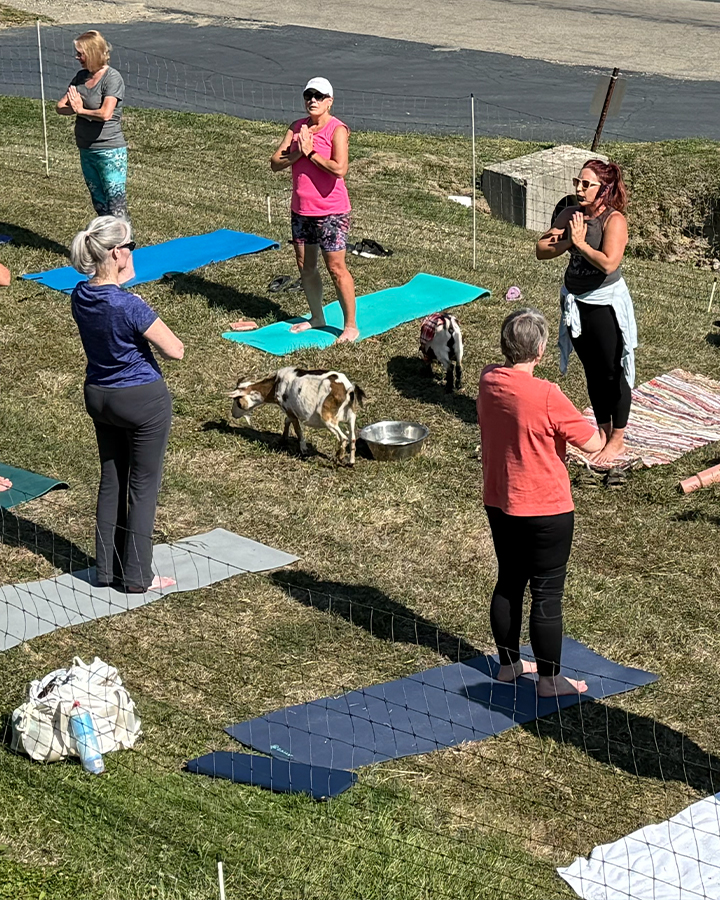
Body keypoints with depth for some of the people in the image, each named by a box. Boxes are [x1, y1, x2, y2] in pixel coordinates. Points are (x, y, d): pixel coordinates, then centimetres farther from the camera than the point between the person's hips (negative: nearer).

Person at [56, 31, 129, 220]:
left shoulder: (112, 78, -13)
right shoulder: (81, 77, 9)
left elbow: (105, 113, -26)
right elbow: (61, 106, 7)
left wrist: (81, 110, -10)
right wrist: (75, 108, -14)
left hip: (110, 151, -8)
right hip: (86, 150, 8)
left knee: (116, 207, -10)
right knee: (99, 204, 15)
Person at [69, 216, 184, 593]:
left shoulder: (80, 296, -6)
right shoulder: (129, 306, -27)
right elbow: (175, 350, -20)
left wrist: (120, 280, 2)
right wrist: (154, 333, -1)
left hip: (98, 396, 7)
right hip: (143, 400, -7)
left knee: (110, 481, 18)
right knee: (143, 487, 7)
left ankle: (108, 568, 26)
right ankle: (137, 576, 15)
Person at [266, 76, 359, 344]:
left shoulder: (337, 129, -12)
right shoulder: (297, 127, 7)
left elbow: (339, 169, -26)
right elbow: (275, 163, 1)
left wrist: (310, 153, -17)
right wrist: (297, 153, -16)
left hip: (331, 211, -7)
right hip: (301, 209, 7)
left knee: (336, 268, -5)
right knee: (305, 265, 14)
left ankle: (351, 325, 3)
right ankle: (317, 317, 30)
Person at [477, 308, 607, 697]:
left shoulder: (488, 381, -5)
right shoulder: (547, 396, -26)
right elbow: (593, 444, -19)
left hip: (498, 504, 7)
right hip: (546, 511, -7)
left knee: (509, 583, 20)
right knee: (547, 595, 5)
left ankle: (509, 662, 34)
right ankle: (549, 679, 15)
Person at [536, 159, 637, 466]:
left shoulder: (614, 219, -18)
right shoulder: (571, 214, 1)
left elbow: (609, 263, -31)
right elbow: (541, 250, -2)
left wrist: (581, 243, -22)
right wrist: (566, 241, -18)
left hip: (606, 304, -6)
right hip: (575, 302, 7)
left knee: (613, 373, 5)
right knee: (593, 372, 18)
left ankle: (617, 440, 18)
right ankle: (603, 431, 32)